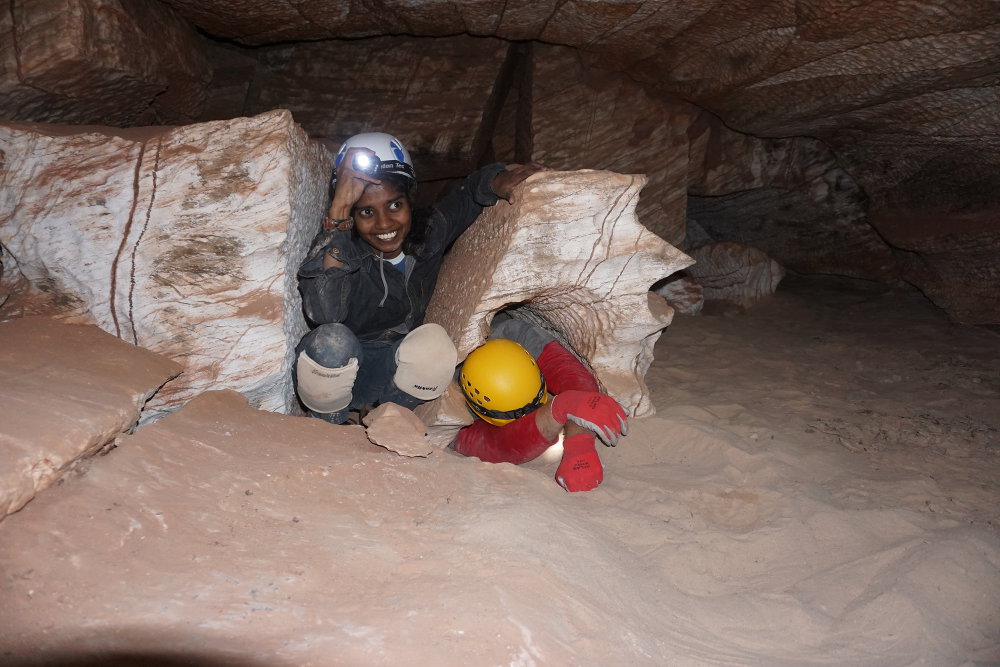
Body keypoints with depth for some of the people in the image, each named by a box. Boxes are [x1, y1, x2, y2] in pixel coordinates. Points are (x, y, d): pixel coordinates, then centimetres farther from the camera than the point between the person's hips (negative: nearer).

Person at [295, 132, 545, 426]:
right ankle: (327, 424, -6)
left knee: (434, 342, -30)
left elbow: (467, 195, 10)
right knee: (332, 340, -38)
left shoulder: (429, 233, -11)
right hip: (336, 370, -2)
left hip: (393, 369, 3)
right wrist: (339, 208, -45)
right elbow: (323, 312, -46)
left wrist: (495, 181, -15)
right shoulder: (339, 249, -23)